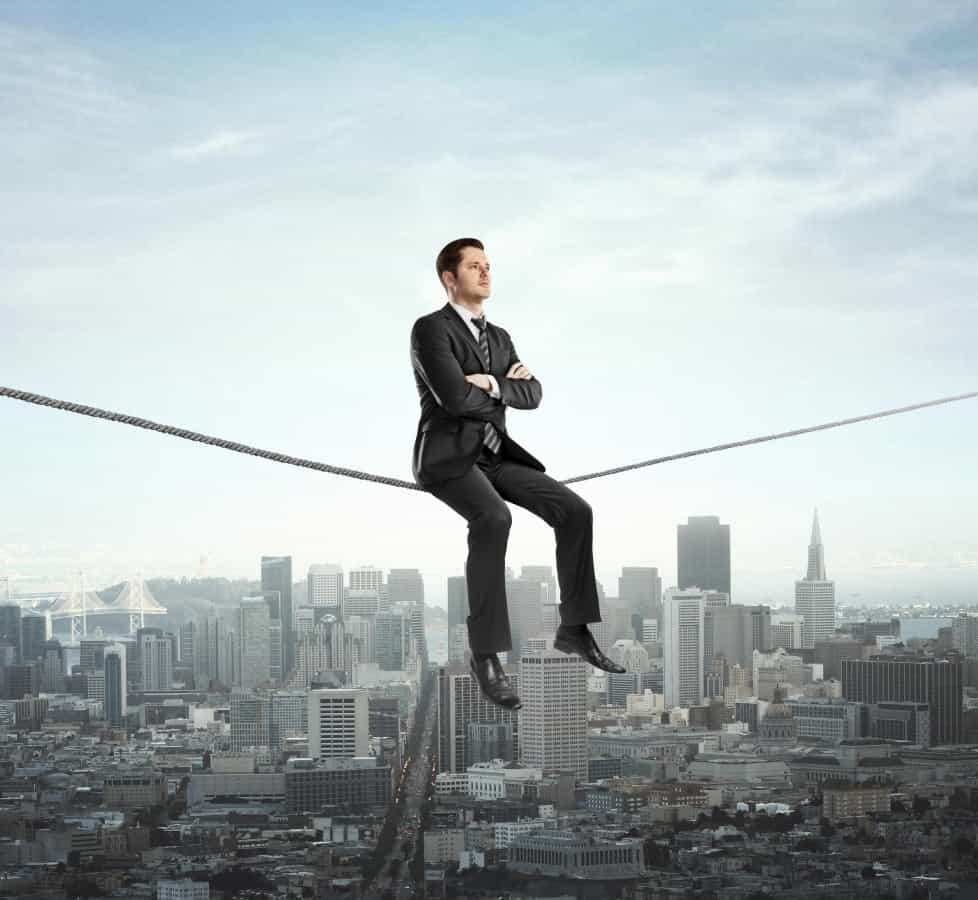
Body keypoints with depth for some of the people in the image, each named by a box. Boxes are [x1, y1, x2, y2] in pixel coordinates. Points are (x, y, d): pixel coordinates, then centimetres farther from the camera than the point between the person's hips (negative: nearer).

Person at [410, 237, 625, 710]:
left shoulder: (499, 337, 19)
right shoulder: (430, 329, -8)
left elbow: (532, 394, 5)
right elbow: (454, 397, -21)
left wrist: (491, 385, -13)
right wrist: (505, 386, -4)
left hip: (493, 455, 8)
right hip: (447, 456, -8)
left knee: (574, 511, -12)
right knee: (493, 520, -38)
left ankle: (573, 628, 0)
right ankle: (486, 653, -33)